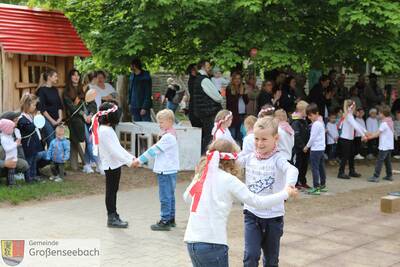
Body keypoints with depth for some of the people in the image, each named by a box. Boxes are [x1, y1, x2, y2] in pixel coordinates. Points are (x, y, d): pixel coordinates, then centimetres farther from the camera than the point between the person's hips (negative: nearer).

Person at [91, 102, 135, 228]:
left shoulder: (107, 129, 11)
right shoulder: (105, 131, -20)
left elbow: (118, 147, 14)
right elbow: (113, 151, -23)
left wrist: (130, 157, 10)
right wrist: (128, 162, -21)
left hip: (114, 164, 10)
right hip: (111, 164, -10)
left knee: (113, 191, 14)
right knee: (111, 191, -1)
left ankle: (114, 216, 23)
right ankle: (111, 218, 7)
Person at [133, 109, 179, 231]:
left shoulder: (168, 137, -19)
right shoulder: (169, 135, 13)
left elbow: (154, 150, -18)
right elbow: (156, 150, 15)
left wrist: (140, 160, -11)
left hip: (166, 171, -10)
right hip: (169, 170, 10)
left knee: (165, 197, -4)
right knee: (170, 196, 16)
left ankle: (165, 221, 1)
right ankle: (171, 219, 24)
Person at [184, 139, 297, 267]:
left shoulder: (201, 175, 10)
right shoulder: (229, 180, -5)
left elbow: (187, 197, 27)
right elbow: (258, 202, -3)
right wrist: (286, 193, 8)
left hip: (191, 240, 6)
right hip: (212, 243, -6)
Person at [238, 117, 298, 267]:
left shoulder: (277, 159, -13)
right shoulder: (249, 157, 1)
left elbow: (292, 170, -31)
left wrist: (289, 185, -52)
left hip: (273, 216, -2)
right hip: (252, 214, 2)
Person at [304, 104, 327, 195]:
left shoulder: (316, 124, -16)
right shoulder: (321, 122, 13)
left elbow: (312, 137, -14)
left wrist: (307, 146, -4)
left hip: (315, 149, -10)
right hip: (321, 148, 10)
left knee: (315, 168, -8)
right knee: (321, 167, 16)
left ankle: (316, 188, -9)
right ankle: (322, 185, 24)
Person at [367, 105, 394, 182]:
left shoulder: (384, 123, -17)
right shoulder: (390, 122, 12)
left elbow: (377, 134, -17)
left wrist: (368, 137, -12)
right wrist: (371, 134, 12)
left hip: (384, 146, -9)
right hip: (389, 146, 9)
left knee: (379, 161, -8)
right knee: (387, 161, 16)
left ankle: (376, 177, -9)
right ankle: (389, 175, 22)